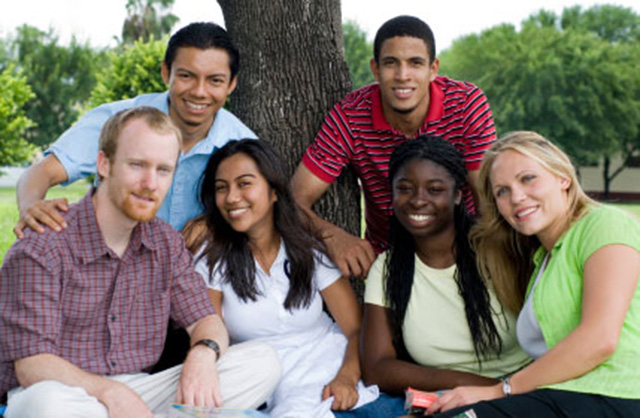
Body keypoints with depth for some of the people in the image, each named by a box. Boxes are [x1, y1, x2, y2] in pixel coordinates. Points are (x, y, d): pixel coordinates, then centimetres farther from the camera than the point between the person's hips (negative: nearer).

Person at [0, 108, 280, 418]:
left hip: (138, 392, 5)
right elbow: (31, 365, -17)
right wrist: (110, 392, -33)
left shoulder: (166, 244, 7)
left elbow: (205, 320, 7)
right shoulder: (41, 248, -13)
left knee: (263, 362, -9)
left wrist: (203, 354, -19)